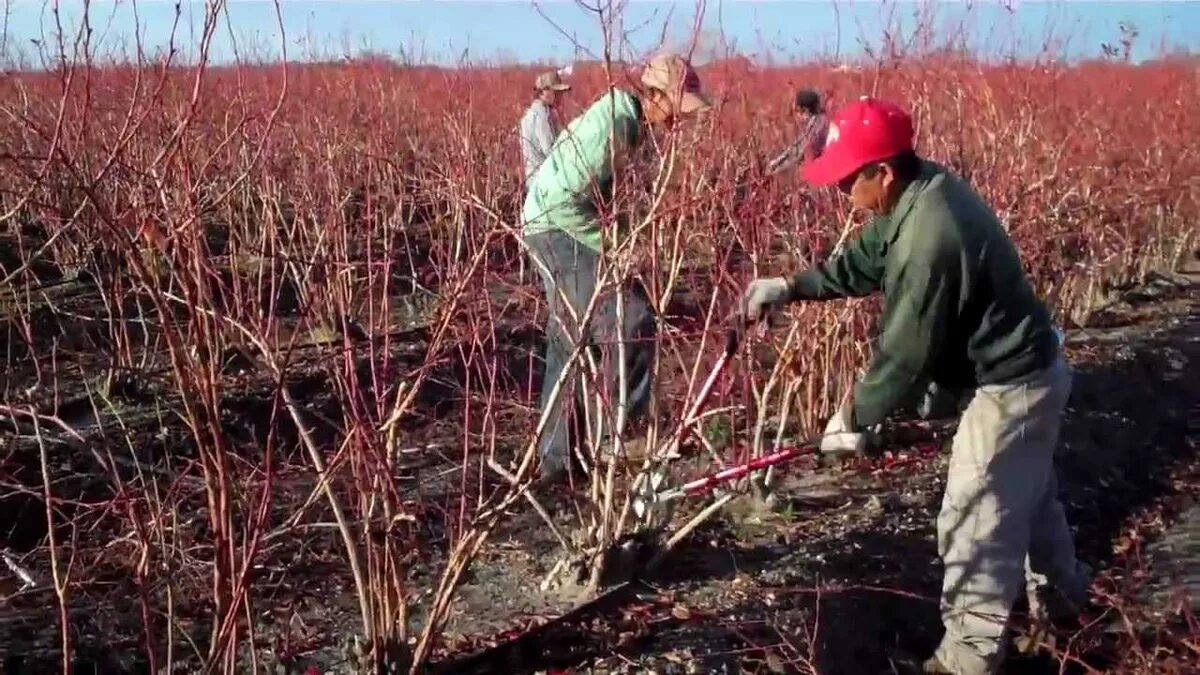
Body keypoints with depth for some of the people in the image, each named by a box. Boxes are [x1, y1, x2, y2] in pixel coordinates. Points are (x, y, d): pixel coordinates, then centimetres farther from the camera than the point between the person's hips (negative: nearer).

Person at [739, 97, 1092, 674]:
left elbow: (906, 355, -26)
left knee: (974, 523, 2)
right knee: (1026, 489, 30)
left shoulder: (927, 240, -34)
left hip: (1011, 386, -10)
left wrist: (854, 417, -12)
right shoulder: (922, 189, -4)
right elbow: (863, 263, 8)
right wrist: (790, 288, -3)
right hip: (1025, 368, 10)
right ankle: (1061, 587, 53)